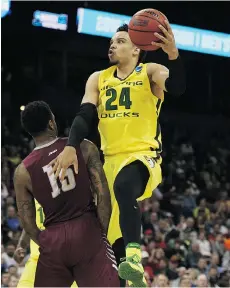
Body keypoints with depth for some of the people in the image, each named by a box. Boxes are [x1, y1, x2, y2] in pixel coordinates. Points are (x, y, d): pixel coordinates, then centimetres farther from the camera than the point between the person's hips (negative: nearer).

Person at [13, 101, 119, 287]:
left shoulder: (23, 171, 0)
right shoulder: (84, 148, -3)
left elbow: (28, 223, 4)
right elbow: (103, 192, -5)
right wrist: (102, 231, 3)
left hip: (53, 239, 1)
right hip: (87, 230, -1)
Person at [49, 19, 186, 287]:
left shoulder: (150, 72, -1)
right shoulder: (98, 79, 12)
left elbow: (177, 87, -21)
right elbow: (85, 116, 2)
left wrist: (173, 54, -41)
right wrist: (70, 147, -17)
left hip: (143, 156, -6)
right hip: (111, 159, 6)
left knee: (123, 187, -40)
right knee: (100, 230, 8)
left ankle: (133, 258, -46)